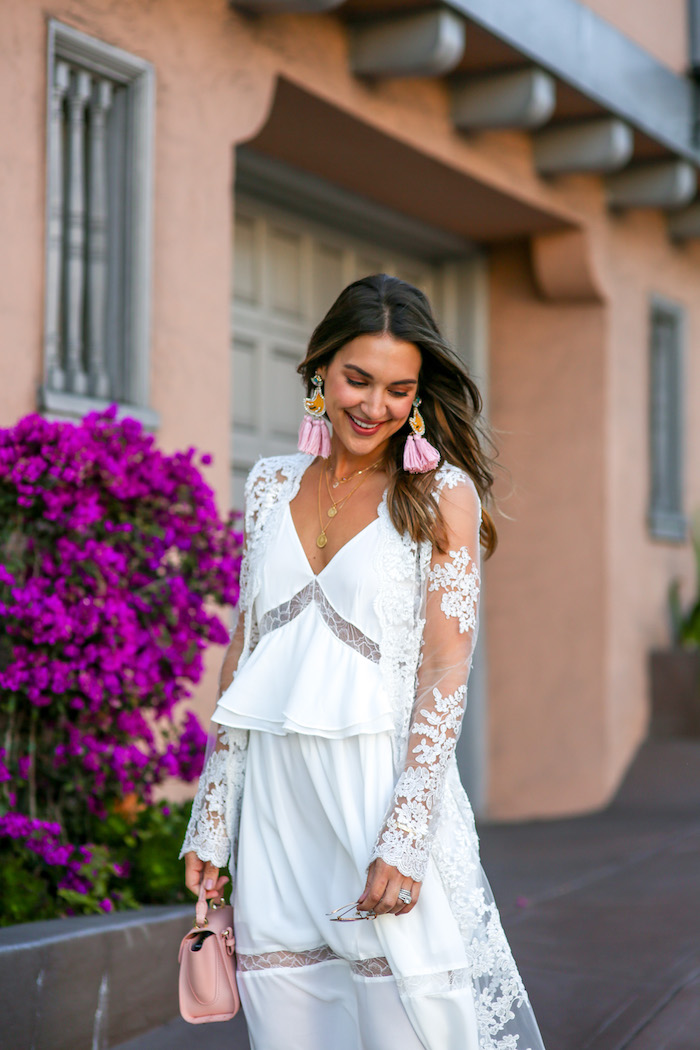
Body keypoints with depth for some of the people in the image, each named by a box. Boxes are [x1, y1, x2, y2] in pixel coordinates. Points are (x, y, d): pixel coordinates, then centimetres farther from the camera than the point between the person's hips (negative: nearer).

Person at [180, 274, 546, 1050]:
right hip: (274, 807, 4)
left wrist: (404, 839, -17)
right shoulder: (273, 486, 12)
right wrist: (210, 820, 11)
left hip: (384, 790, -4)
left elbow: (446, 669, -8)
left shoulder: (442, 493, -1)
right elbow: (243, 650, 14)